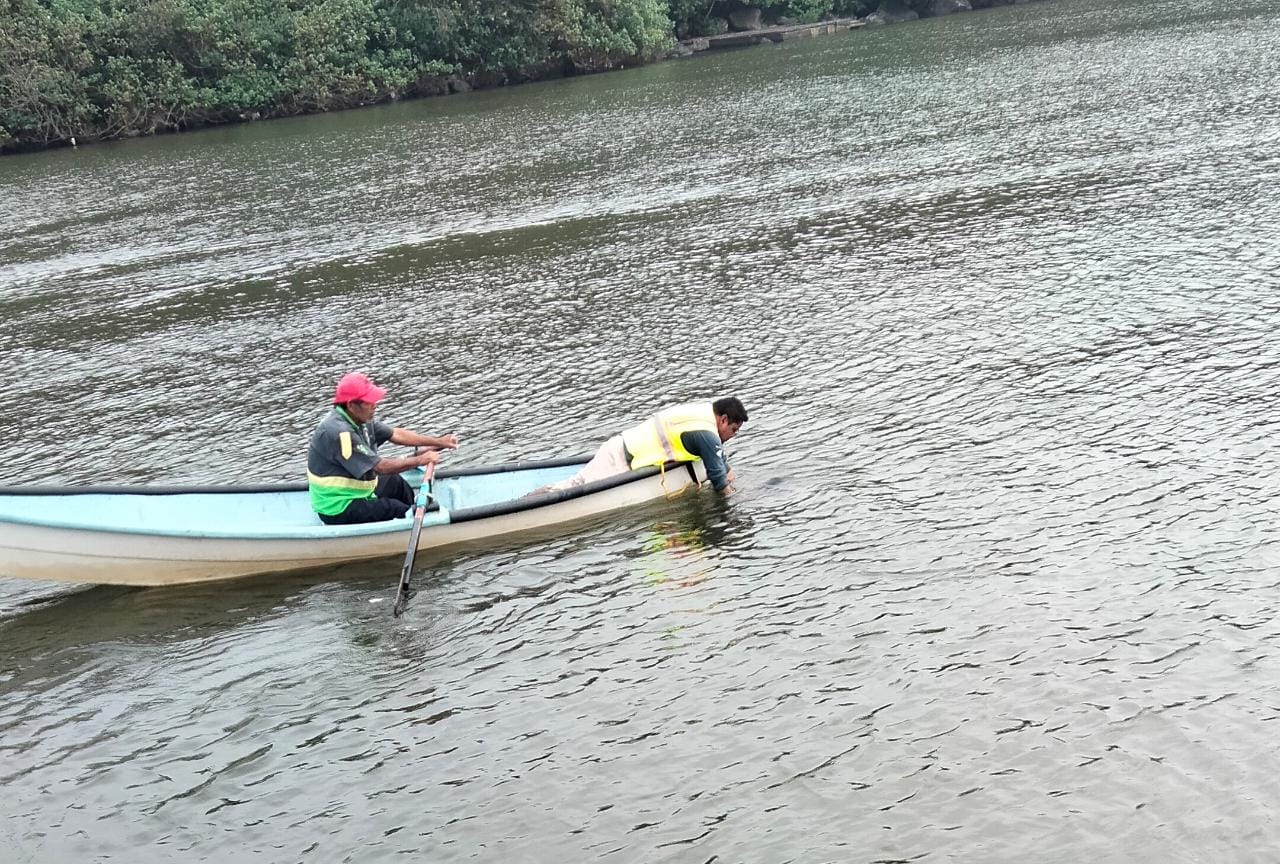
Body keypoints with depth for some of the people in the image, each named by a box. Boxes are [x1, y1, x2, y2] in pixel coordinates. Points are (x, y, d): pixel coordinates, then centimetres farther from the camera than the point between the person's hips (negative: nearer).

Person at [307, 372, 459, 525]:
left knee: (396, 482, 17)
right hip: (337, 508, -10)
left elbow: (396, 434, 8)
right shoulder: (339, 433, -30)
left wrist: (438, 442, 4)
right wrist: (420, 460, -17)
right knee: (399, 510, -14)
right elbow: (380, 467, -27)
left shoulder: (361, 419, -1)